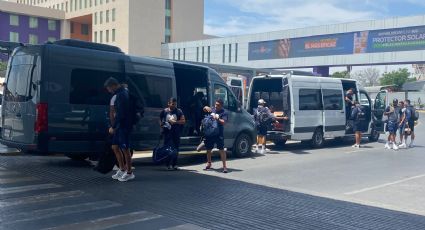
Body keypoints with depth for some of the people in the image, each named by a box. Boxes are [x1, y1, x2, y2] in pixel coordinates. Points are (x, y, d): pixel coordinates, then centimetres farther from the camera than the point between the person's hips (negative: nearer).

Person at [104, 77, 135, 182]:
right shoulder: (122, 93, 13)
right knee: (115, 147, 14)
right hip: (119, 125, 10)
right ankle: (122, 169, 24)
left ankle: (129, 173, 10)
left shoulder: (121, 95, -18)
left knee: (125, 149, -1)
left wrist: (113, 126, -15)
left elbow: (120, 114, -22)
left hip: (124, 126, -10)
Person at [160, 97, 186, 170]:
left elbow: (183, 121, -3)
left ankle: (174, 164, 15)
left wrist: (175, 122, -14)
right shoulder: (165, 111, 5)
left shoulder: (179, 111, 2)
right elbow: (160, 119, 18)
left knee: (176, 148, 5)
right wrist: (162, 124, -1)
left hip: (176, 132, 0)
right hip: (167, 132, 0)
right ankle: (169, 164, 1)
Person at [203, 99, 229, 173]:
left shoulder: (224, 113, -5)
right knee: (208, 149, 15)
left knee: (221, 149, -7)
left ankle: (224, 166, -6)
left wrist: (217, 118, -26)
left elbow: (223, 122, -14)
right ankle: (209, 163, 33)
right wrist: (206, 108, -3)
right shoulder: (212, 110, 10)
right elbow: (204, 109, 20)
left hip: (219, 133, -5)